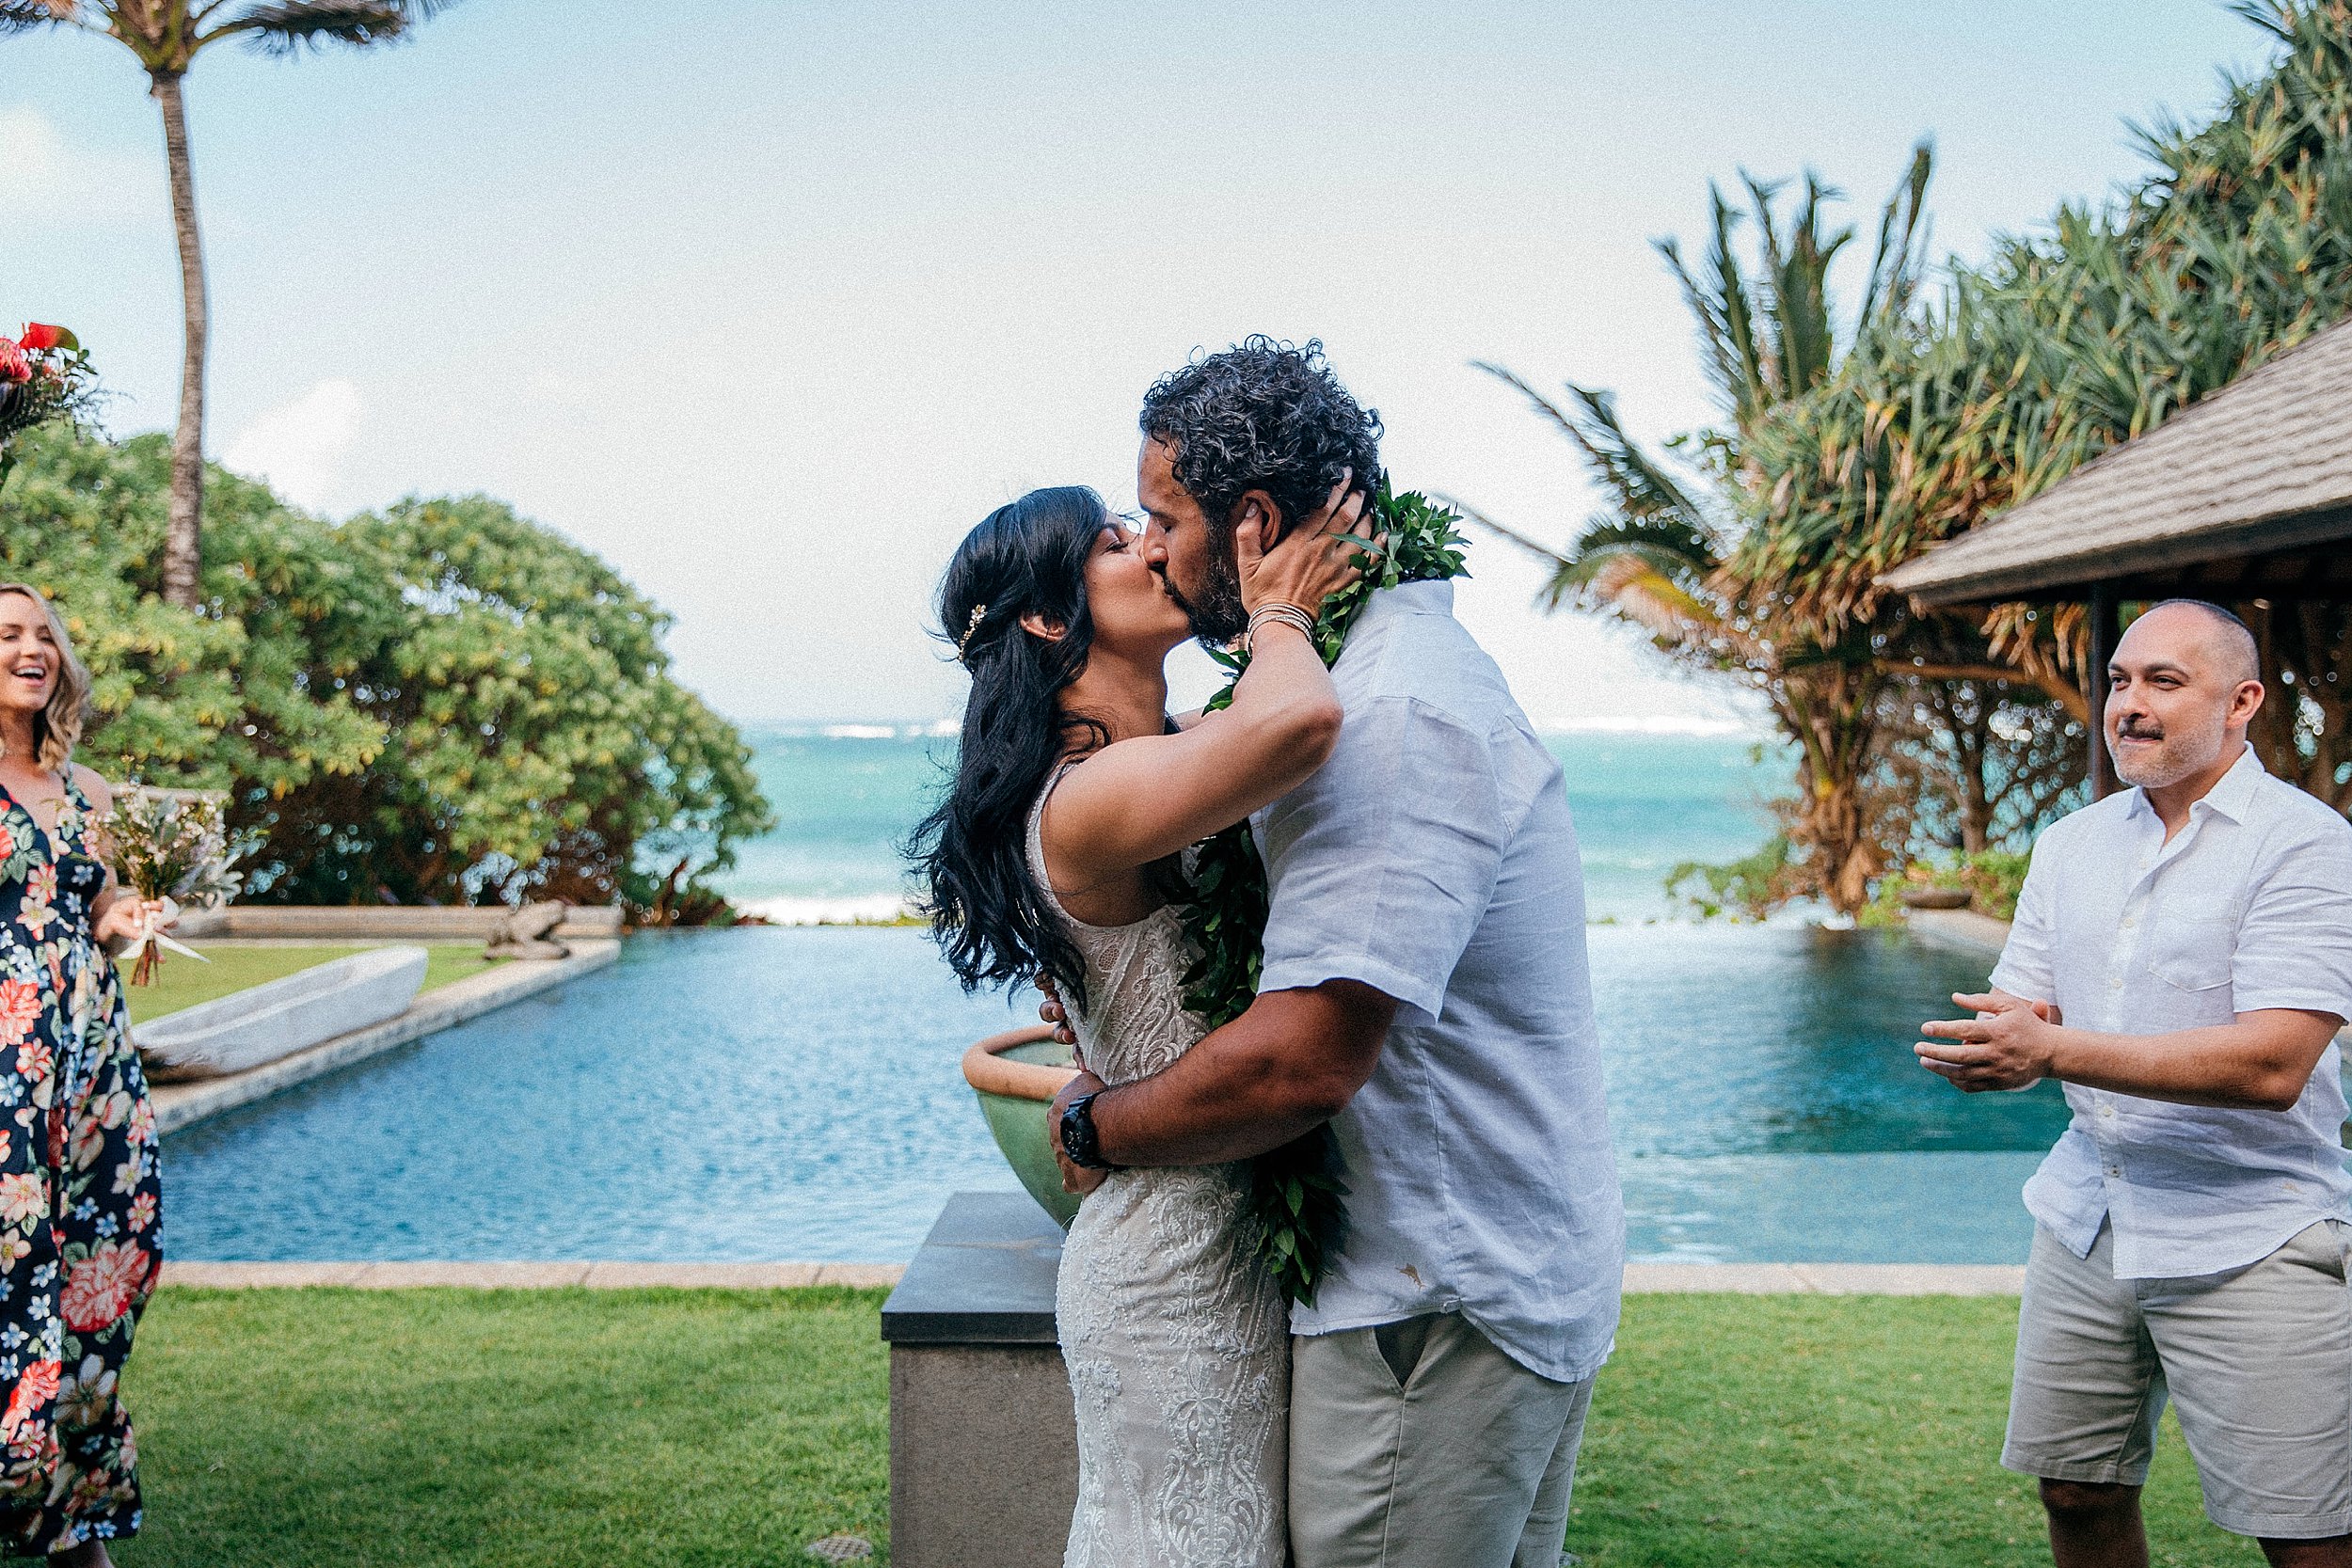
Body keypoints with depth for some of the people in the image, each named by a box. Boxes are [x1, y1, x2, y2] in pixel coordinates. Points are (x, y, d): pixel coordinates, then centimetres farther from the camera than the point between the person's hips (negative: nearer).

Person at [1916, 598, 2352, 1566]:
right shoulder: (2072, 842, 10)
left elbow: (2273, 1064, -22)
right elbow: (2019, 1018, 11)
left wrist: (2052, 1050, -23)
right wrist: (1988, 1050, -15)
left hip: (2249, 1237, -6)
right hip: (2086, 1220, 6)